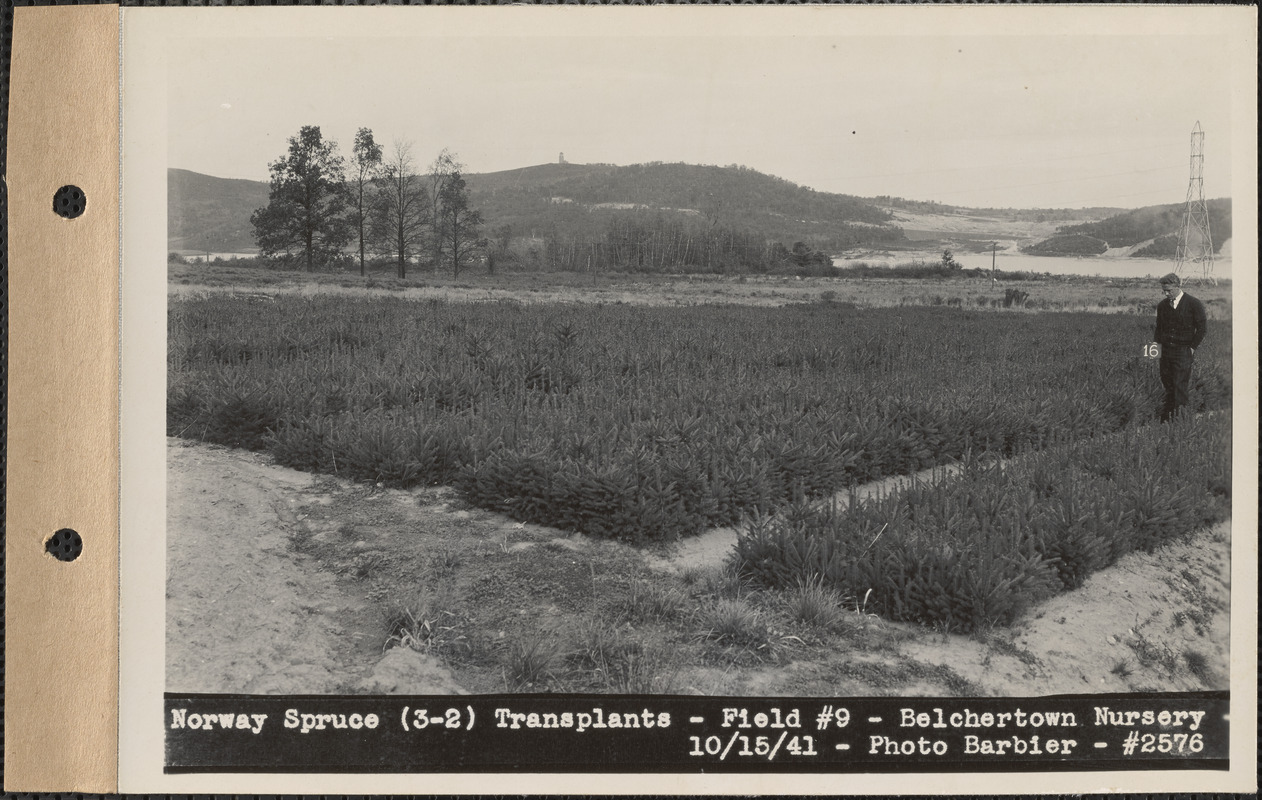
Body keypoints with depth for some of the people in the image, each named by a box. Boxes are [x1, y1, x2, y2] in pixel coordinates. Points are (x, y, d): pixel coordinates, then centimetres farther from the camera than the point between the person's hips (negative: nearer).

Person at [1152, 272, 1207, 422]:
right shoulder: (1162, 305, 10)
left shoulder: (1194, 304, -5)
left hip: (1183, 353, -5)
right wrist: (1156, 343, 4)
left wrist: (1192, 347, -5)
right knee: (1168, 387, 5)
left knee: (1180, 387, -8)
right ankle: (1165, 420, 10)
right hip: (1165, 351, 5)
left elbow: (1201, 329, -2)